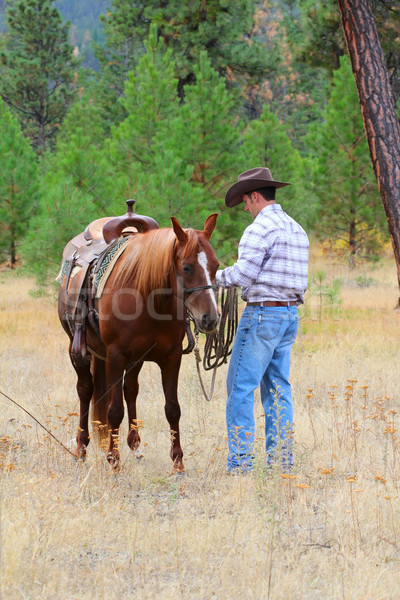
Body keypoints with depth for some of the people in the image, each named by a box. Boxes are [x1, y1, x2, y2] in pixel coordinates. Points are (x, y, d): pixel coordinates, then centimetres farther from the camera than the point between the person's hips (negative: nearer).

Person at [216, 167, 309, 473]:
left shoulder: (260, 229, -13)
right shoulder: (298, 230, 14)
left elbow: (243, 274, -19)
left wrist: (216, 276, 0)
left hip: (262, 313, -9)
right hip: (290, 314, 9)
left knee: (241, 387, -4)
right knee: (278, 388, 12)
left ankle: (241, 460, -7)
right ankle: (282, 458, 11)